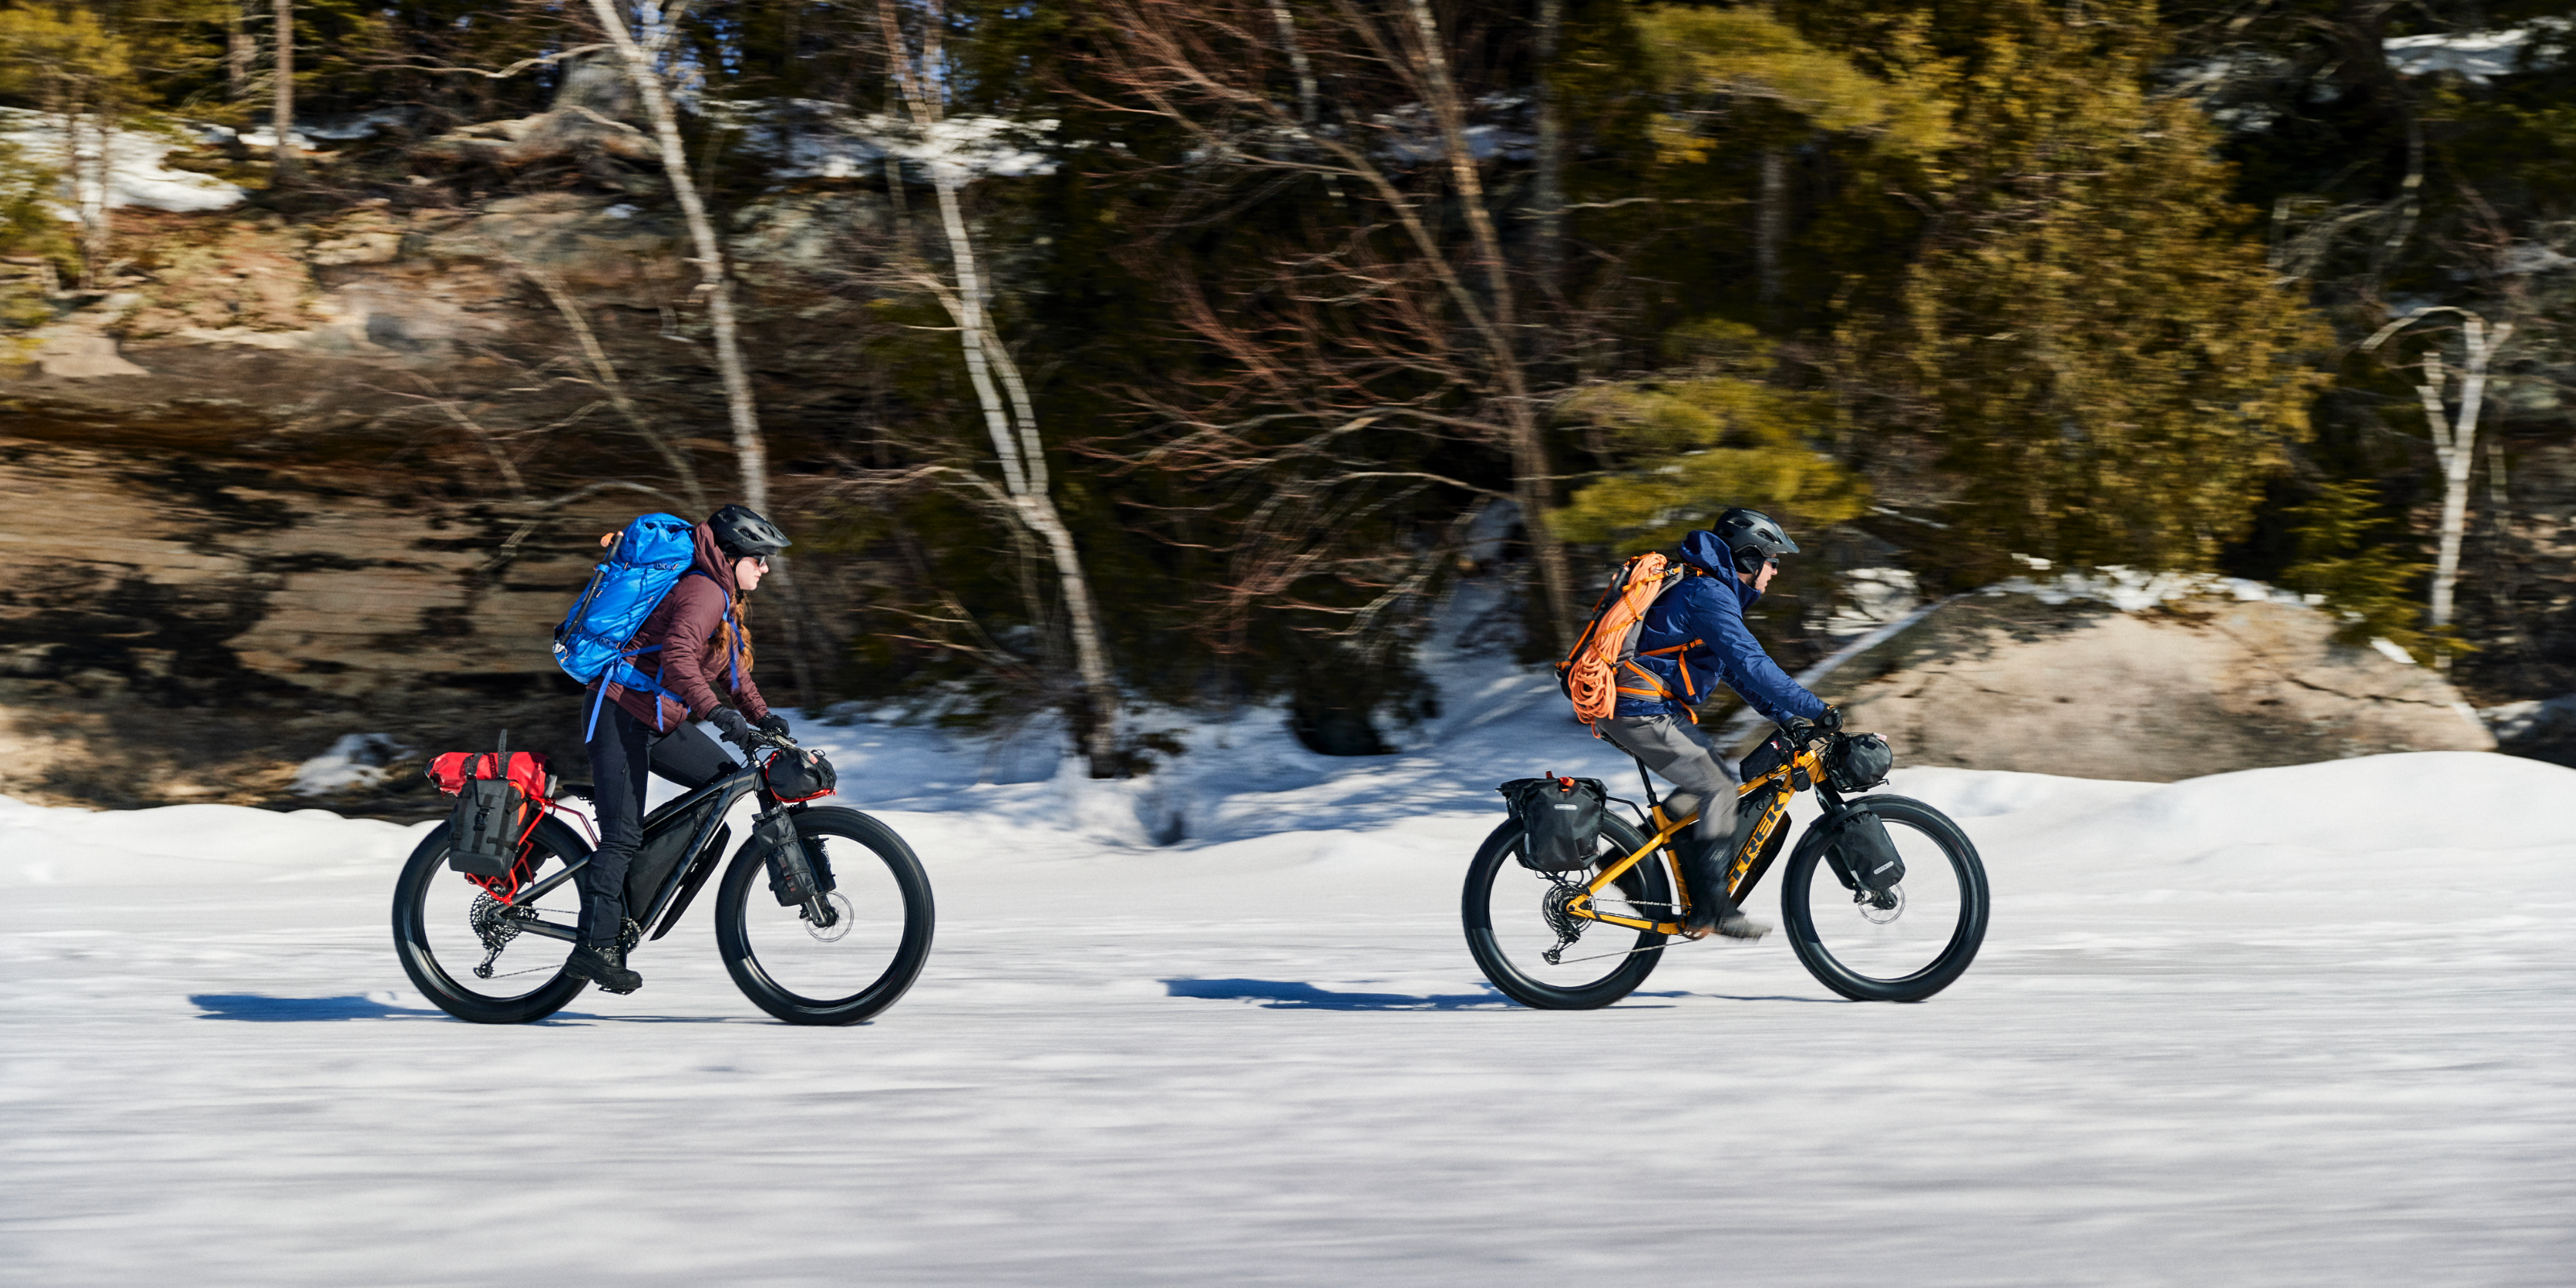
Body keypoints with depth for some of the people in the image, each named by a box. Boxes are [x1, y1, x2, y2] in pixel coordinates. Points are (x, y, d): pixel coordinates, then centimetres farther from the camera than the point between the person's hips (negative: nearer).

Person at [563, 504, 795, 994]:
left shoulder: (722, 599, 17)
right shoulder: (703, 592, -16)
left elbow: (729, 668, 25)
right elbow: (678, 657, -32)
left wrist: (761, 716, 11)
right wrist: (718, 713, -40)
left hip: (660, 720, 10)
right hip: (620, 713, -10)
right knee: (623, 835, -15)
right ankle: (594, 947, -18)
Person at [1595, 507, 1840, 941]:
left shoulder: (1708, 591, 20)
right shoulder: (1708, 596, -15)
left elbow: (1734, 670, 25)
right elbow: (1751, 666, -23)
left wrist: (1788, 718, 19)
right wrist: (1815, 710, -22)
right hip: (1641, 713, -10)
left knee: (1717, 777, 12)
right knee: (1718, 791, -8)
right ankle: (1711, 911, -7)